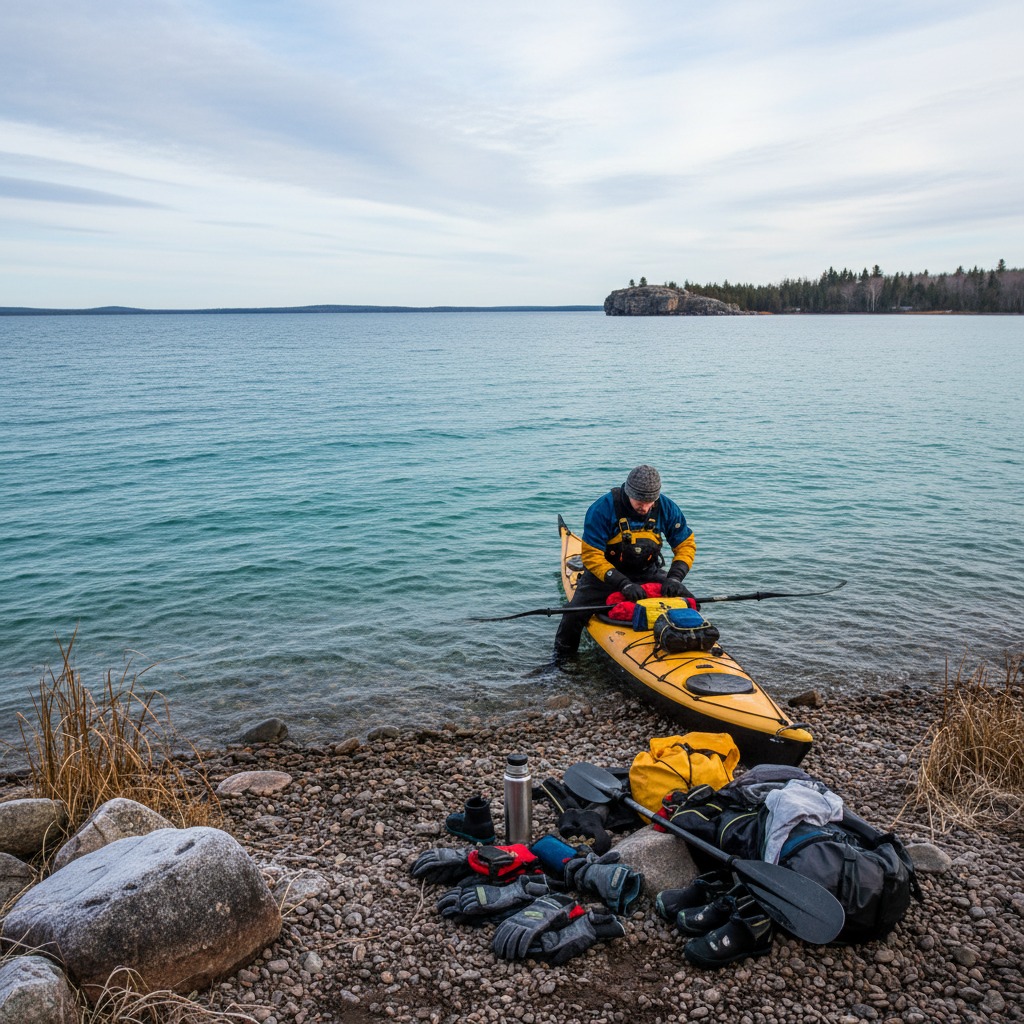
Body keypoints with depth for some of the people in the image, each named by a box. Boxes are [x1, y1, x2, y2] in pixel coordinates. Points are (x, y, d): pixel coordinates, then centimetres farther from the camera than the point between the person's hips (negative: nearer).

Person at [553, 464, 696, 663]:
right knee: (575, 613, -22)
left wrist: (674, 578, -20)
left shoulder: (666, 507, -10)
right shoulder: (602, 509, -23)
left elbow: (686, 544, -2)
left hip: (648, 572, 3)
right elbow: (591, 557, -23)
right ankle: (561, 658, 7)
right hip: (605, 572, -3)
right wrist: (624, 584, -34)